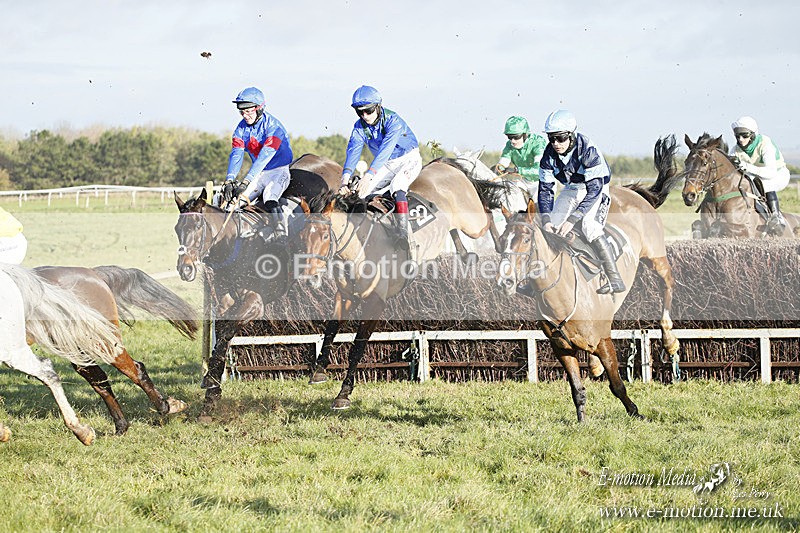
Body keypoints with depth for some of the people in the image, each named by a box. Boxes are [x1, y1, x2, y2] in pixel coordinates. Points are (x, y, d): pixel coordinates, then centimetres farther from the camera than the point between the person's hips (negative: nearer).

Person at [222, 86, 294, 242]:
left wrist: (246, 182, -38)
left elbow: (264, 156, -29)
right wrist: (229, 181, -29)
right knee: (235, 200, -11)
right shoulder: (242, 128, 0)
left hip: (280, 171, -7)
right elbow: (236, 154, -11)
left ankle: (282, 239, -39)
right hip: (259, 173, 7)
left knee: (269, 197, -34)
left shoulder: (273, 126, -20)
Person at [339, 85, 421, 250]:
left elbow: (386, 149, -41)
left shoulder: (393, 121, -28)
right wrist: (346, 178, -43)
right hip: (386, 165, 6)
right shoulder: (360, 127, -10)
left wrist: (369, 175, -54)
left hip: (409, 160, -6)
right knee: (358, 191, -11)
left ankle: (402, 234, -41)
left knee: (396, 187, -35)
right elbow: (353, 151, -23)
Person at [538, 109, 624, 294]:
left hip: (596, 188, -6)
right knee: (553, 226, -7)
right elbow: (545, 188, -9)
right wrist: (546, 220, -23)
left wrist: (572, 219, -38)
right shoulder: (549, 155, -16)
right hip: (571, 189, 6)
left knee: (589, 226, -27)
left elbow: (594, 189, -34)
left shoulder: (588, 151, -32)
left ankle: (615, 280, -30)